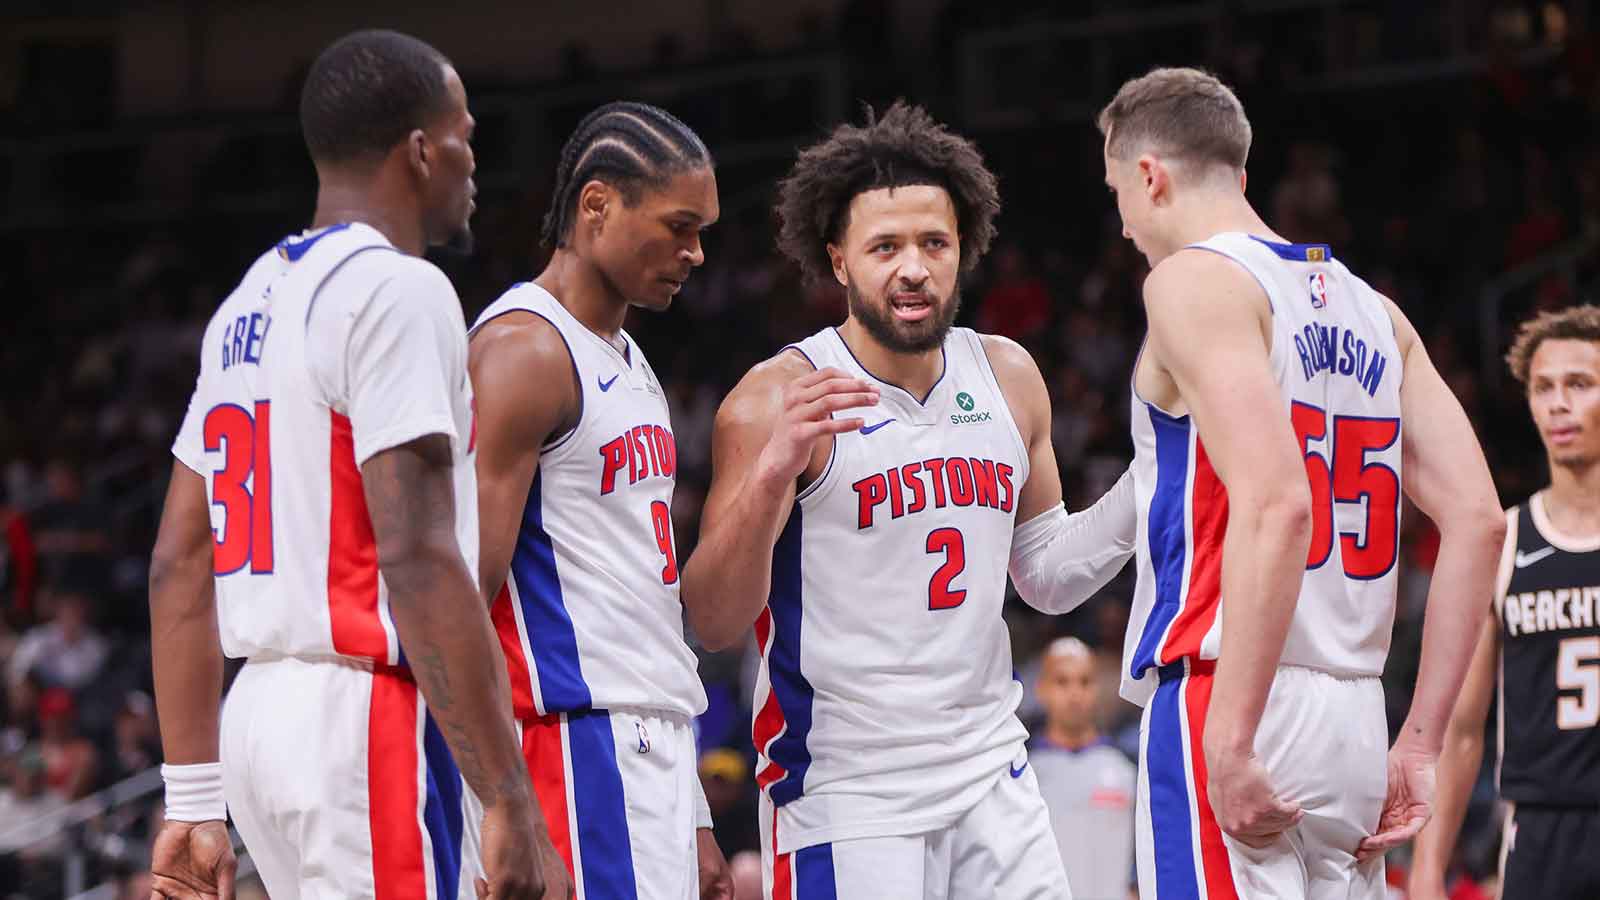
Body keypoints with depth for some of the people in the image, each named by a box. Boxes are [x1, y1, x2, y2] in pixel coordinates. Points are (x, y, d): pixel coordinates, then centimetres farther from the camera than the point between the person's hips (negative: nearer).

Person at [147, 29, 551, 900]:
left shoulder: (248, 303, 17)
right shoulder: (396, 290, -11)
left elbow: (179, 564, 17)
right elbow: (417, 560, -19)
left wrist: (193, 801, 18)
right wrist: (507, 800, -19)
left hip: (260, 718, 9)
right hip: (371, 723, -9)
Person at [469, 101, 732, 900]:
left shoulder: (629, 363, 20)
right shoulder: (523, 349, -10)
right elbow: (463, 592, -17)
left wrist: (692, 821, 23)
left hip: (654, 750, 9)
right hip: (578, 744, -9)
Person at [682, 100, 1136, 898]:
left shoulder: (1008, 377, 8)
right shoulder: (780, 399, -9)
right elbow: (714, 623, -14)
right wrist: (772, 472, -28)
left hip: (992, 779, 5)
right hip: (844, 794, -5)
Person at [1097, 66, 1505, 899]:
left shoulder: (1196, 279, -5)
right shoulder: (1370, 309, 18)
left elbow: (1276, 503, -20)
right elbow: (1477, 520, 11)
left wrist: (1231, 740, -21)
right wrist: (1420, 743, 13)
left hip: (1225, 700, -8)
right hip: (1353, 719, 8)